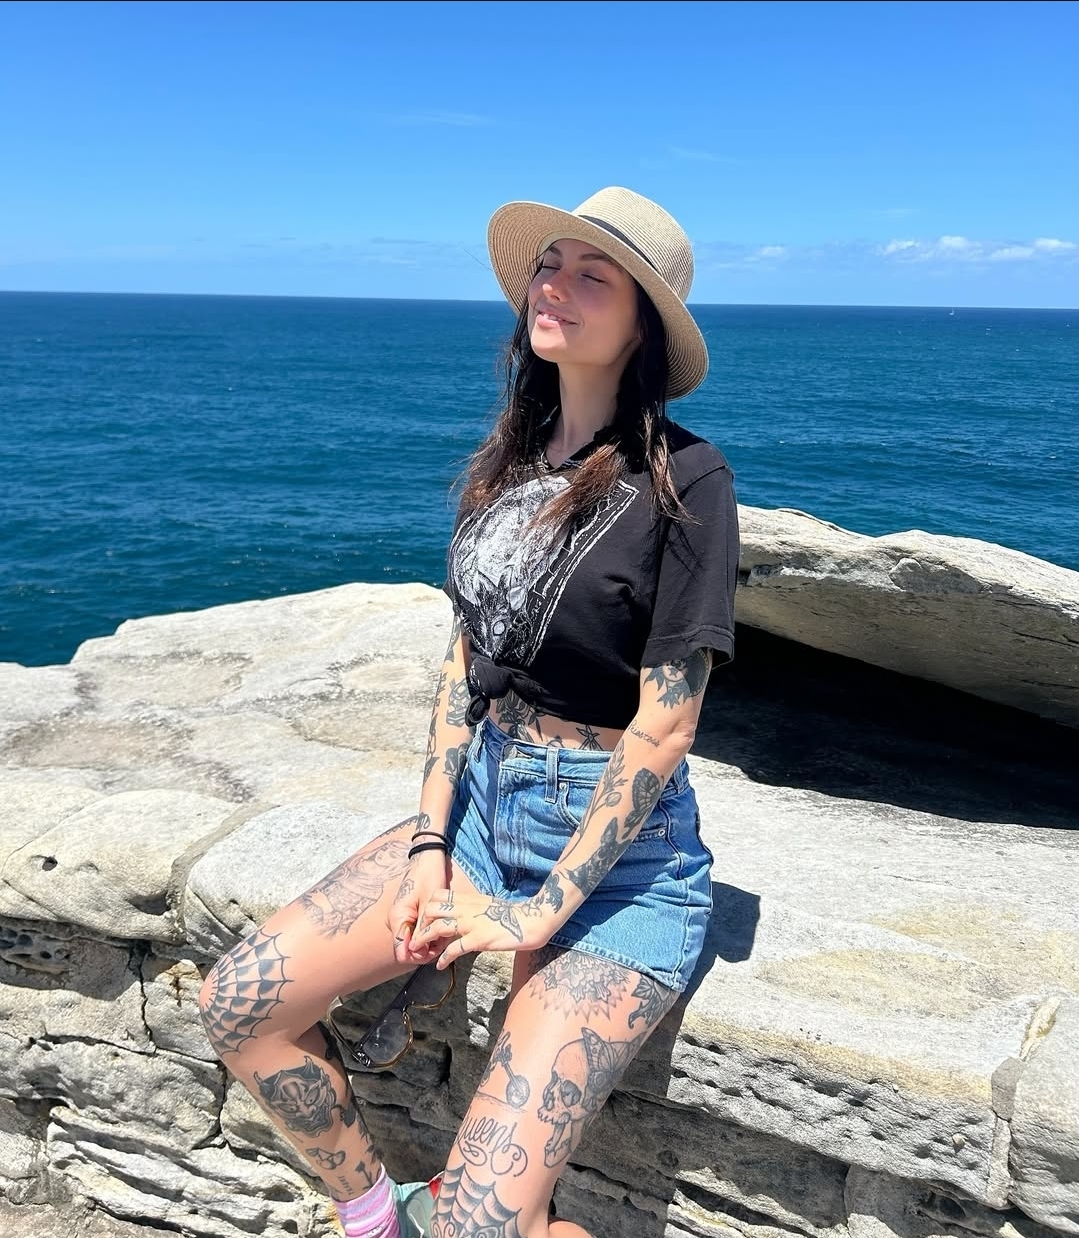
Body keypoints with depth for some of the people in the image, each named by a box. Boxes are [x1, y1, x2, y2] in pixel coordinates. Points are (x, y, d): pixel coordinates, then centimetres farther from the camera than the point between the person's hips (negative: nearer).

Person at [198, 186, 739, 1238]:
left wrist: (540, 912, -14)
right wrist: (430, 843, 0)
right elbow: (464, 658, 8)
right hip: (483, 799, 7)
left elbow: (663, 727, -16)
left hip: (620, 847, -6)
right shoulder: (513, 459, 6)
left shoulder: (683, 480, -15)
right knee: (238, 1004, -3)